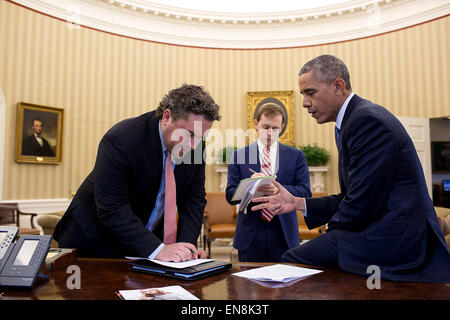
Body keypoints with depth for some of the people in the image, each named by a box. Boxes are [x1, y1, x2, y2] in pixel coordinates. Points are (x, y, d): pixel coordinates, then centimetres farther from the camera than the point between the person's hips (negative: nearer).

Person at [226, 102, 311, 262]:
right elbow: (230, 196, 0)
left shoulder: (296, 156, 6)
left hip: (284, 236, 0)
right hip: (250, 236, 0)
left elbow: (305, 192, -2)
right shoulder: (239, 156, 5)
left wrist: (279, 190, -21)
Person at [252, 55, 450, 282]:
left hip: (392, 242, -10)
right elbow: (351, 198, 14)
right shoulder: (355, 119, 14)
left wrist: (332, 231, -3)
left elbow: (360, 205, -22)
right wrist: (298, 203, 9)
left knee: (291, 260, -10)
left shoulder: (367, 119, -18)